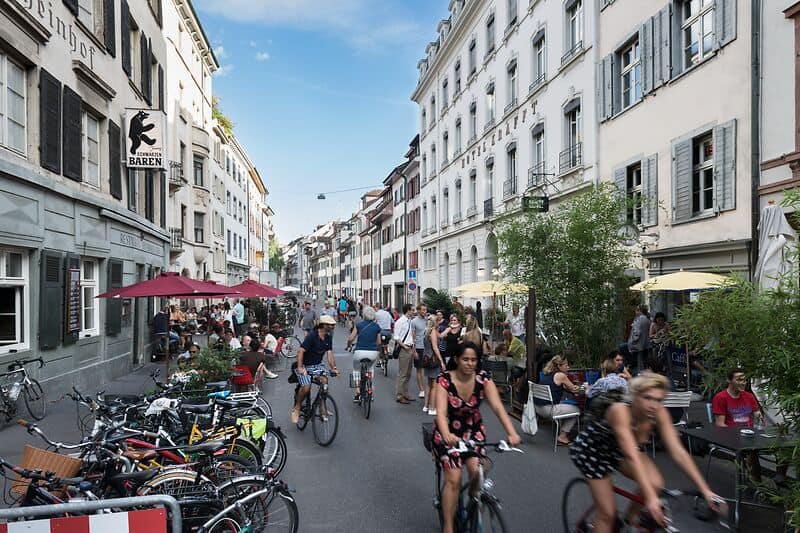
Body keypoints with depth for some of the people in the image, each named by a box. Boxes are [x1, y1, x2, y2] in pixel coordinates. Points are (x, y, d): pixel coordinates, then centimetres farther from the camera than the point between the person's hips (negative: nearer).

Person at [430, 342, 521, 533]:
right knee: (454, 479, -15)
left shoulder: (483, 380, -14)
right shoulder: (445, 380, -20)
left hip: (474, 432, 2)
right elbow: (441, 412, -31)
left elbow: (497, 407, -25)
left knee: (477, 472, -18)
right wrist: (447, 435, -51)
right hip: (449, 434, -2)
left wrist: (511, 432, -41)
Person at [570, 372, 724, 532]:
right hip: (591, 450, -5)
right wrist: (650, 498, -53)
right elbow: (632, 457, -46)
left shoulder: (659, 413, -22)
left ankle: (633, 515, 8)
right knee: (608, 513, -8)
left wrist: (705, 490, -29)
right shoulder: (620, 411, -39)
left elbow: (678, 452, -23)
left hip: (618, 449, 5)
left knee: (655, 484, -18)